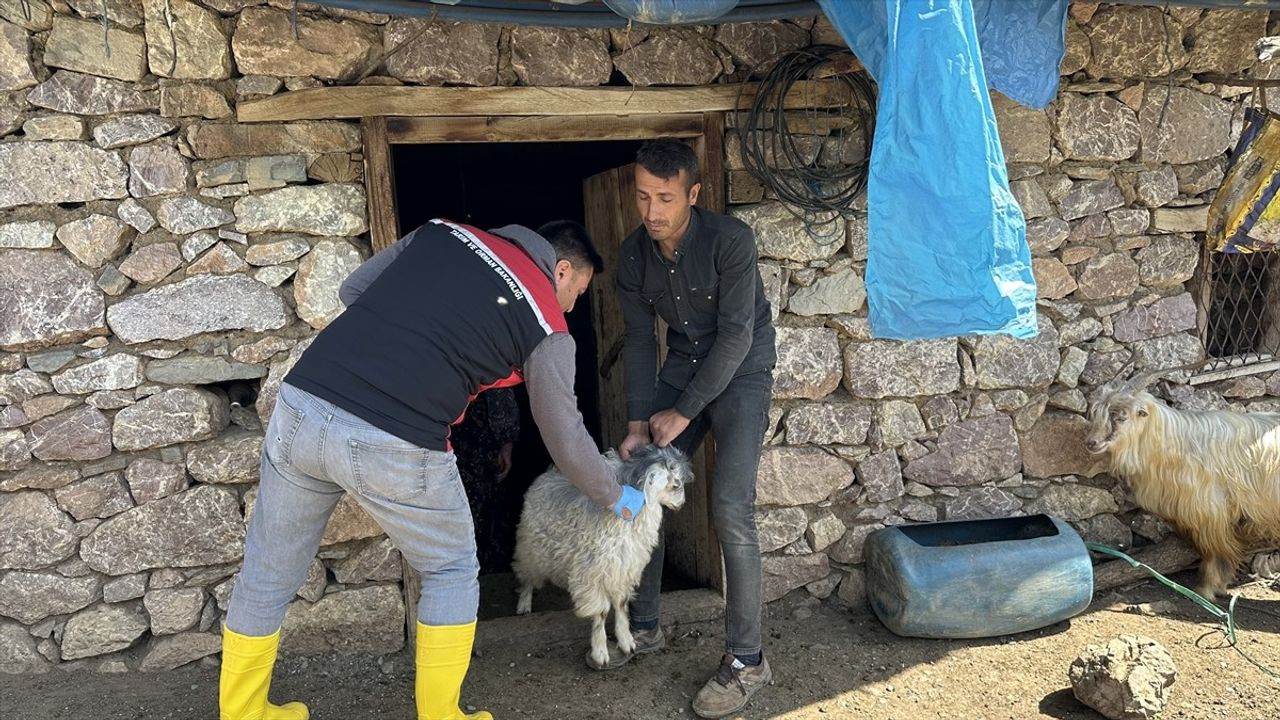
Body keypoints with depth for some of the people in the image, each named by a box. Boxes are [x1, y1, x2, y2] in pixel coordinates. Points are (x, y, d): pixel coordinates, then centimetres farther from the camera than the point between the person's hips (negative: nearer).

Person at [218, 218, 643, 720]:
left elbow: (351, 290, 23)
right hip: (394, 447, -5)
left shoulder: (443, 231, 18)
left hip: (301, 407, 5)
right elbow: (565, 437, 14)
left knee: (268, 573, 23)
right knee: (452, 571, 21)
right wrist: (614, 497, 30)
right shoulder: (546, 327, 7)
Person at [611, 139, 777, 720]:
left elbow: (736, 336, -22)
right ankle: (643, 627, 22)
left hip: (740, 369, -6)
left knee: (730, 507, -18)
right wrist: (638, 423, -8)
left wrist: (683, 412, -20)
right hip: (682, 366, 6)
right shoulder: (633, 254, -5)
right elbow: (639, 338, -1)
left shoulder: (730, 240, -22)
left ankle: (746, 660, -6)